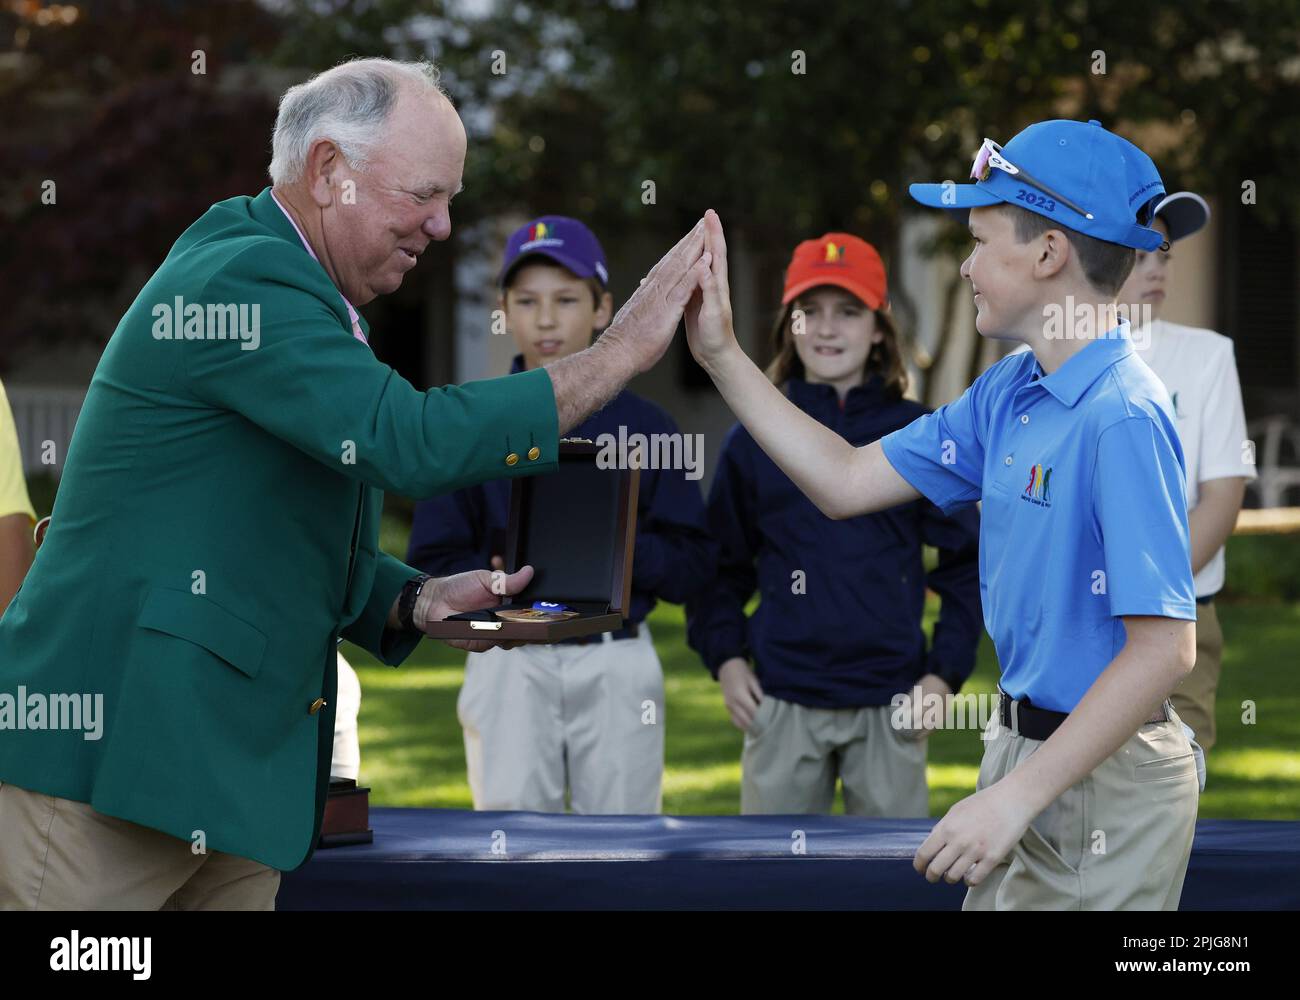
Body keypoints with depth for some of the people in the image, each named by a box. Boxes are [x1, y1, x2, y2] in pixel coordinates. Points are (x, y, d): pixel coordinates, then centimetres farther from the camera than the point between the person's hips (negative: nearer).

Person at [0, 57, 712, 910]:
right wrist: (623, 351, -18)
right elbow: (412, 442, -24)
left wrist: (420, 602, 3)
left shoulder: (299, 297, 18)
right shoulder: (243, 278, -14)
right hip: (109, 746, -10)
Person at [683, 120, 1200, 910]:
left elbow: (1164, 649, -26)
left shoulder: (1124, 417, -21)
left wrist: (1018, 796, -26)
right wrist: (721, 355, 10)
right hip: (1024, 749, 9)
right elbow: (846, 482, 15)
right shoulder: (1007, 396, 7)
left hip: (1101, 779, -9)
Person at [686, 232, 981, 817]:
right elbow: (720, 563, 11)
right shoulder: (754, 440, 5)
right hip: (782, 703, 1)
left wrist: (944, 674, -1)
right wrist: (725, 659, -1)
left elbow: (966, 561, 6)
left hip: (889, 703, -1)